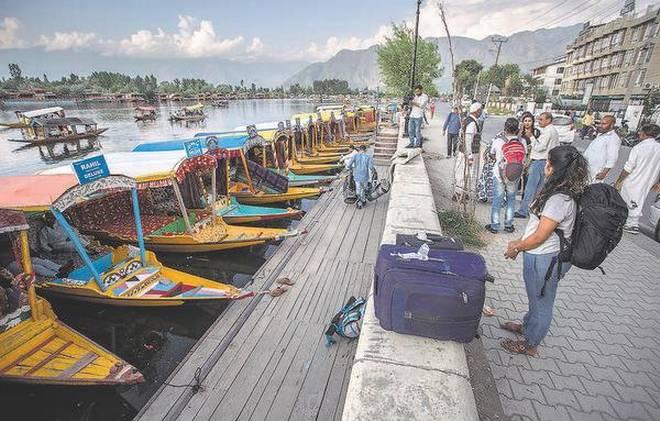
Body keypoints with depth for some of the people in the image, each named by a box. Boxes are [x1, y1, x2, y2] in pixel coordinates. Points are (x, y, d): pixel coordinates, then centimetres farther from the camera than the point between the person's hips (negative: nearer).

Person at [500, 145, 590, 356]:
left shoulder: (560, 200, -29)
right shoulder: (563, 193, 1)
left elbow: (540, 237, -23)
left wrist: (516, 248, -8)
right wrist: (519, 242, 12)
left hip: (544, 260, -9)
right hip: (543, 256, 9)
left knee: (541, 302, 12)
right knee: (537, 298, 28)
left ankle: (530, 344, 32)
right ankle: (527, 325, 51)